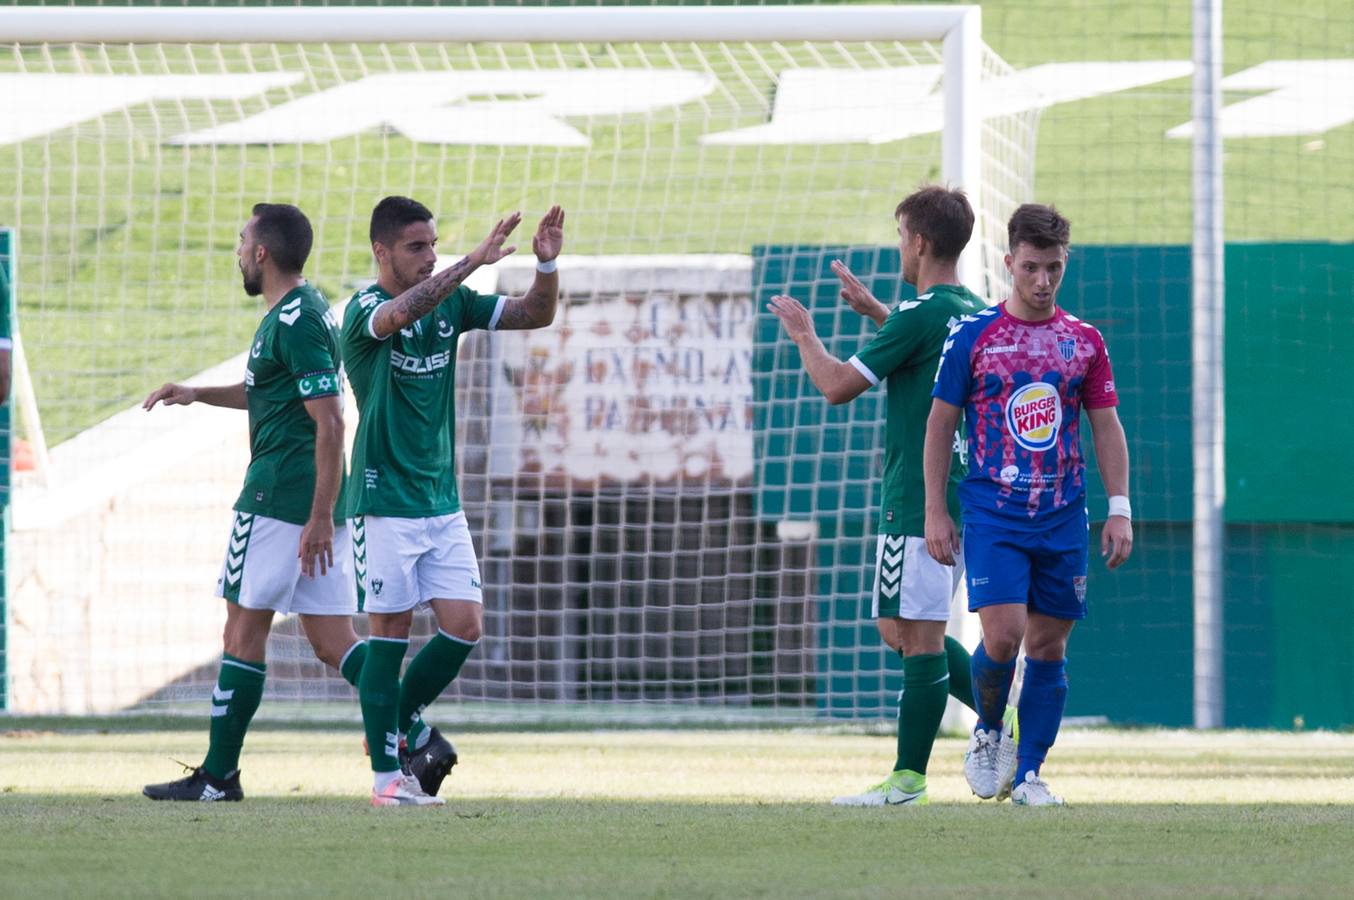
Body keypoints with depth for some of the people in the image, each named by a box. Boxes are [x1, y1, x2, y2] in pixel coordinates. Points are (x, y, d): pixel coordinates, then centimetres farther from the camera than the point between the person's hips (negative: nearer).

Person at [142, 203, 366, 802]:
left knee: (244, 629, -1)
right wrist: (198, 394, 25)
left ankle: (218, 775, 3)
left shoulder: (295, 322, -16)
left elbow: (330, 421, -21)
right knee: (332, 642, 7)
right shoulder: (304, 310, 16)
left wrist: (321, 517, -23)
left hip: (280, 499, -9)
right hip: (313, 503, 9)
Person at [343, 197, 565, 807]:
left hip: (442, 499, 6)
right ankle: (387, 775, 3)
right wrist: (474, 261, -40)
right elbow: (400, 313, -35)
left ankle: (402, 721, 23)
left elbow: (536, 314, 6)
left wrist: (547, 264, -14)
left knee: (464, 626, 0)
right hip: (386, 500, -6)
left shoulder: (452, 303, 8)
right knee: (391, 632, -3)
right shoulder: (365, 310, -12)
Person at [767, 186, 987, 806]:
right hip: (962, 496, 9)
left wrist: (804, 336, 4)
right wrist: (876, 311, 35)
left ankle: (908, 778, -5)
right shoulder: (978, 314, 12)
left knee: (915, 634, -6)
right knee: (905, 630, 17)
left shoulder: (919, 316, -16)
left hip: (917, 504, -9)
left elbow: (838, 385, -14)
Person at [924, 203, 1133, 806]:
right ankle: (988, 733, 11)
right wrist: (935, 511, 0)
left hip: (1063, 518, 3)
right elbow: (940, 424, 4)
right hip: (992, 512, -3)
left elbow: (1107, 427, 12)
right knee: (1003, 633, -16)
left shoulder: (1084, 342, 8)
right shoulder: (971, 336, 1)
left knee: (1048, 646, 2)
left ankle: (1028, 773, 10)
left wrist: (1119, 508, 4)